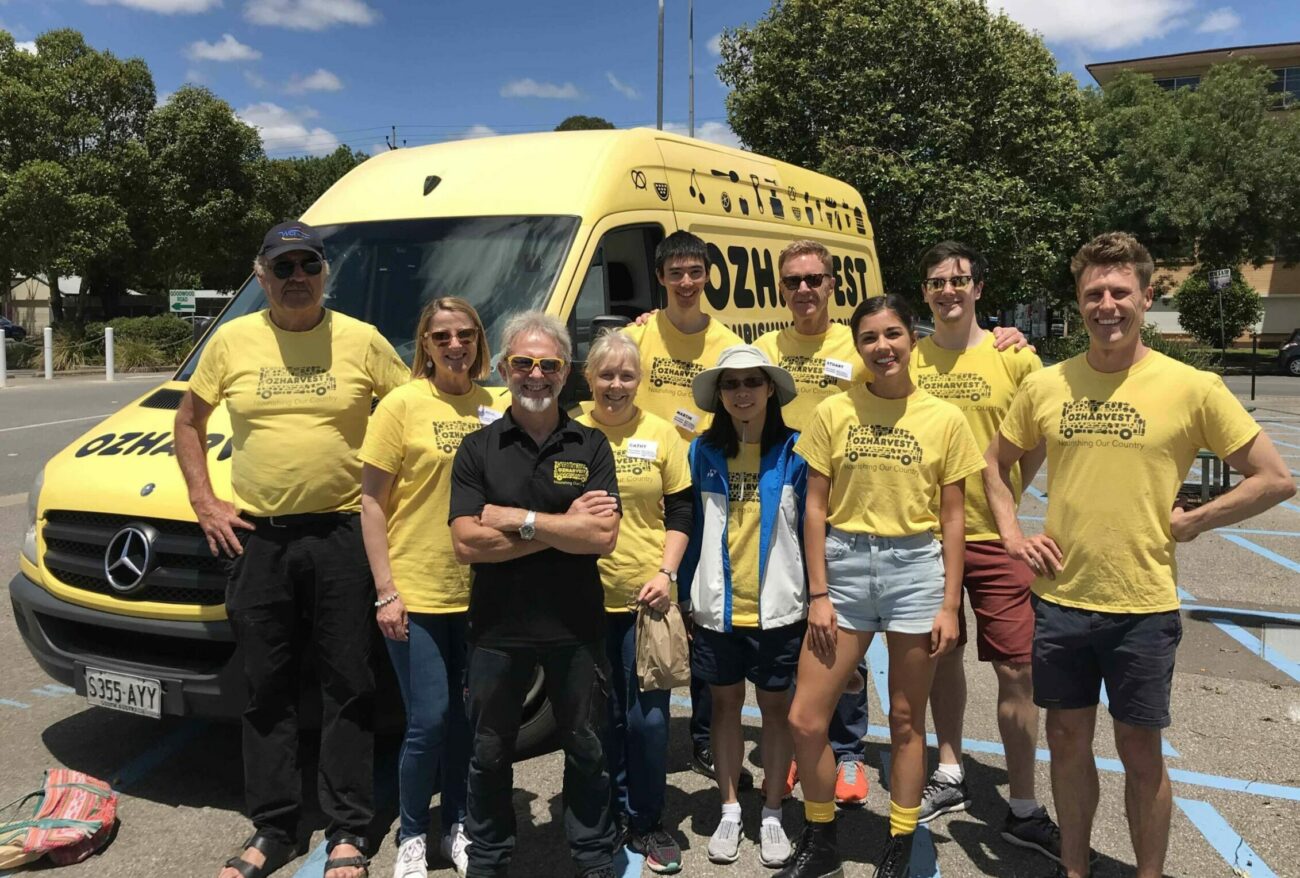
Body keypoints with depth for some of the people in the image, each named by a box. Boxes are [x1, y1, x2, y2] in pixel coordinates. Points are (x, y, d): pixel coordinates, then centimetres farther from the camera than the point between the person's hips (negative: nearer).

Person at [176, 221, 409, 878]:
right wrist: (204, 503, 5)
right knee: (266, 690, 10)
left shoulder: (362, 341, -1)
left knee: (348, 688, 5)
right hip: (256, 536, 2)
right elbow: (189, 421, 15)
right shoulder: (232, 342, 5)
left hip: (341, 533, -2)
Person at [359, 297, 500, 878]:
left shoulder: (493, 409, 5)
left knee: (466, 719, 13)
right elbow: (372, 503, -6)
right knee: (429, 721, -1)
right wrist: (385, 592, -11)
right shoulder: (402, 405, -6)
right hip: (416, 595, -4)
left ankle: (456, 825, 32)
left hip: (479, 593, 4)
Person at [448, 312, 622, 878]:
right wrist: (563, 525, -15)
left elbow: (603, 537, -13)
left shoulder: (590, 446, 0)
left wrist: (518, 519, -17)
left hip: (576, 626, 0)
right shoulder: (477, 449, -1)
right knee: (489, 755, 16)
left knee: (586, 751, 15)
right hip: (497, 627, 1)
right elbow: (465, 543, -12)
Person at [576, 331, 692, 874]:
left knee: (648, 718, 3)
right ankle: (611, 816, 30)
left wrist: (666, 573, -6)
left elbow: (680, 513, 6)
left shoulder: (661, 435, 3)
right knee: (604, 717, 12)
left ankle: (647, 823, 22)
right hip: (587, 598, 0)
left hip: (647, 598, 0)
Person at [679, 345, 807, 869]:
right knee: (725, 704, 13)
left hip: (778, 608, -2)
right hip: (716, 608, 2)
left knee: (776, 707, 10)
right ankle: (730, 811, 28)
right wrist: (680, 594, 4)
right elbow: (691, 529, 5)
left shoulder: (794, 451, -5)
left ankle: (771, 815, 26)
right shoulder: (702, 452, 1)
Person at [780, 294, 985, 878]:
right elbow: (815, 509, 2)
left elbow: (952, 518, 2)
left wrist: (950, 605, -2)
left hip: (915, 568, -1)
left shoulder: (944, 419, 0)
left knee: (906, 721, 11)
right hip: (845, 565, 1)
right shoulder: (833, 412, 1)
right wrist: (818, 594, -2)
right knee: (805, 719, 1)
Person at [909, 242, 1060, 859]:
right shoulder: (906, 360, 1)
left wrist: (1011, 487, -1)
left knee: (1015, 668, 0)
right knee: (942, 655, 15)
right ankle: (949, 777, 33)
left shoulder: (1013, 357, -3)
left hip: (993, 535, -2)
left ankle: (1023, 810, 14)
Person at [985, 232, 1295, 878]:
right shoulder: (1044, 385, 1)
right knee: (1068, 740, 15)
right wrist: (1012, 535, 3)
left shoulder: (1192, 387, -8)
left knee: (1139, 749, 9)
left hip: (1143, 605, -3)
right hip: (1059, 599, 3)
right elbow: (996, 465, 16)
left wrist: (1187, 523, -8)